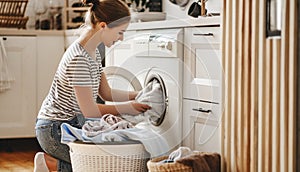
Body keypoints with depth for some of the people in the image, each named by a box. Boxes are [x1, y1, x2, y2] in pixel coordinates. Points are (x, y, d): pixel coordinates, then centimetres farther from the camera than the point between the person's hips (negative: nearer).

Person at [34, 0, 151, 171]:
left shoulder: (94, 53, 6)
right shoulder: (79, 59, -25)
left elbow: (106, 93, 14)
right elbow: (90, 111, -23)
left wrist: (139, 95, 5)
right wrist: (128, 107, -14)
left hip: (73, 122, 10)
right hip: (54, 130, -10)